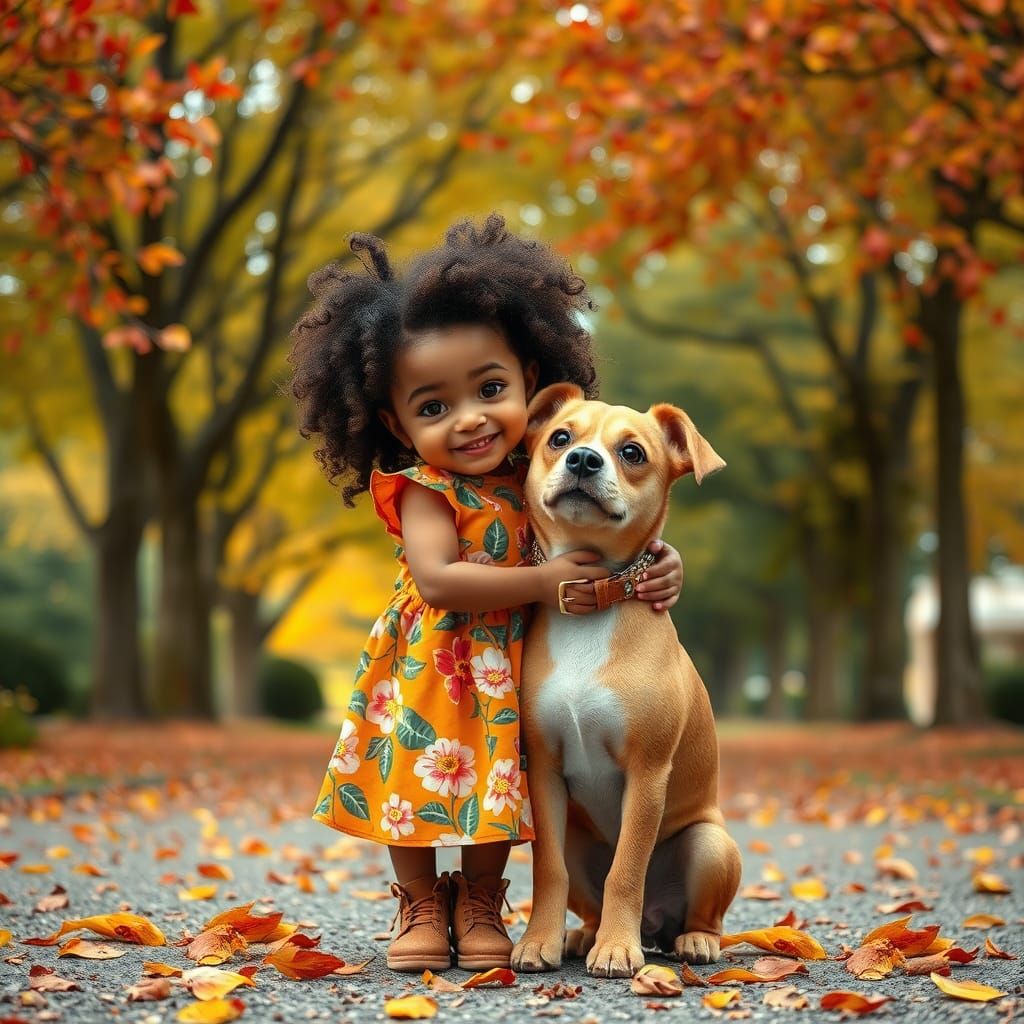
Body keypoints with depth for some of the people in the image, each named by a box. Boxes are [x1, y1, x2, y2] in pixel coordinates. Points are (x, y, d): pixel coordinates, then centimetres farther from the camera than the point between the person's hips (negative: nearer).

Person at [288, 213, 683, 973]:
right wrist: (542, 583, -34)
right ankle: (421, 906, 27)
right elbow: (439, 579, -32)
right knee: (417, 779, 6)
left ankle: (480, 905, 30)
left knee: (497, 784, 11)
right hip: (429, 670, -3)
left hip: (510, 672, 3)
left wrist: (660, 563, -21)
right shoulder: (425, 489, -19)